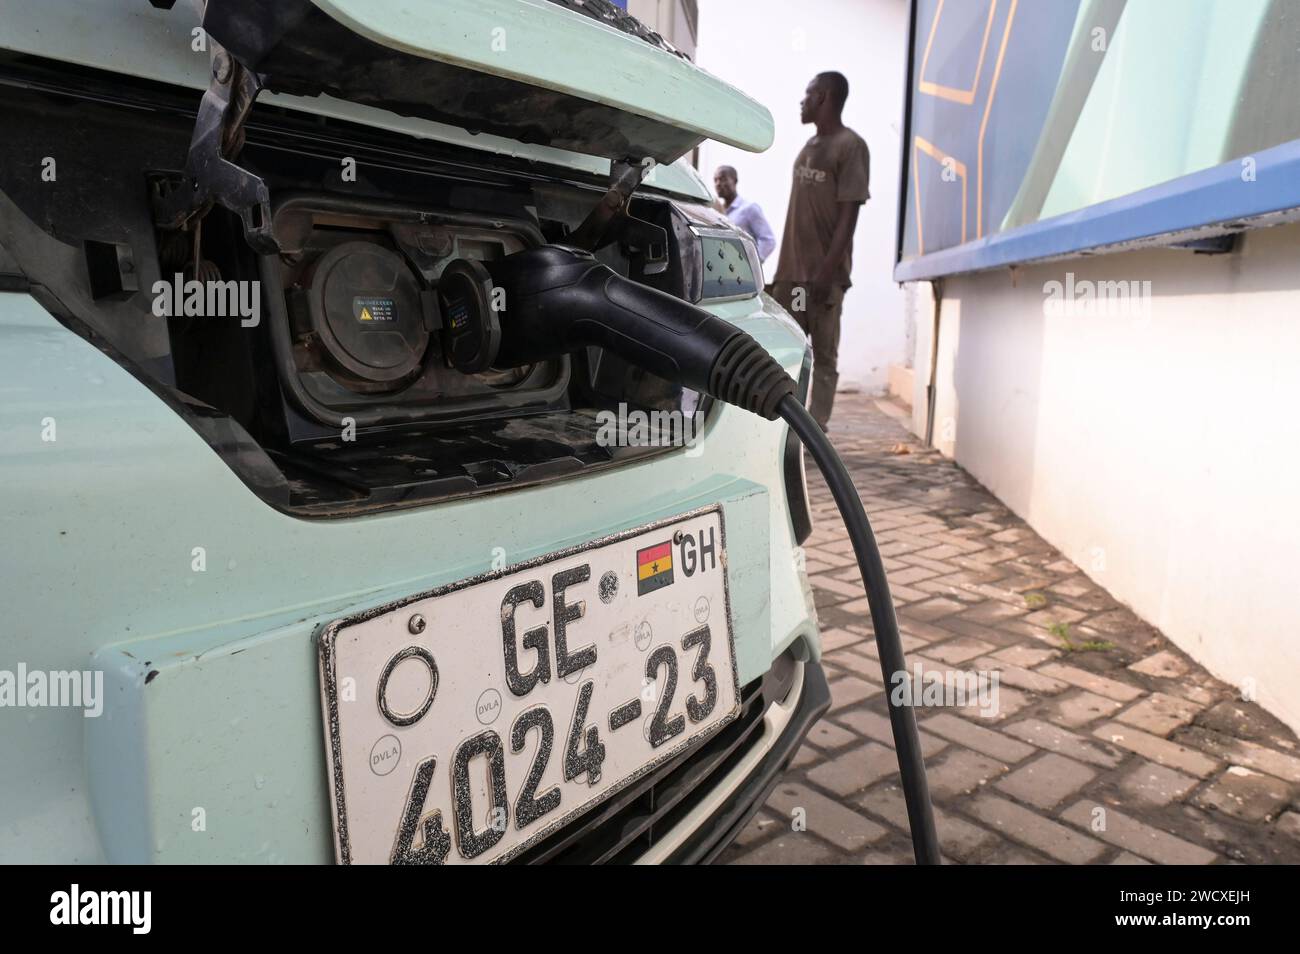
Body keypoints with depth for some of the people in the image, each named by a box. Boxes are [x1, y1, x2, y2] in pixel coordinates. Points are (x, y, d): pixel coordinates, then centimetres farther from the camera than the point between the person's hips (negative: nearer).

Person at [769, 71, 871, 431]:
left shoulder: (850, 146, -7)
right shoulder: (809, 145, 18)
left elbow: (848, 215, -13)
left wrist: (827, 270, -20)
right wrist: (782, 268, 16)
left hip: (824, 273, -8)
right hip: (792, 271, 8)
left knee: (823, 355, -1)